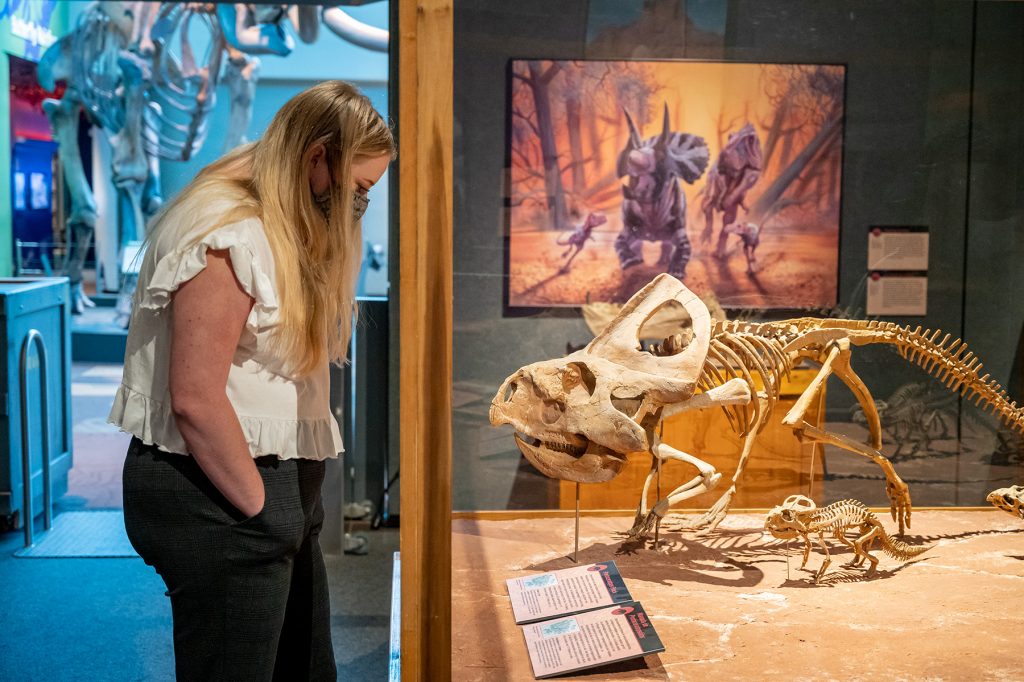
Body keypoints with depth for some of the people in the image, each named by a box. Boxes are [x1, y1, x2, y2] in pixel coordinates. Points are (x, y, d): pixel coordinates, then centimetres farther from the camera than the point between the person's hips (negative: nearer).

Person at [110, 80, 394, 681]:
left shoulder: (283, 231, 15)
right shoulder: (226, 236, -18)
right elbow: (194, 398, -23)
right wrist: (262, 510, -15)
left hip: (273, 486, 10)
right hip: (216, 501, -10)